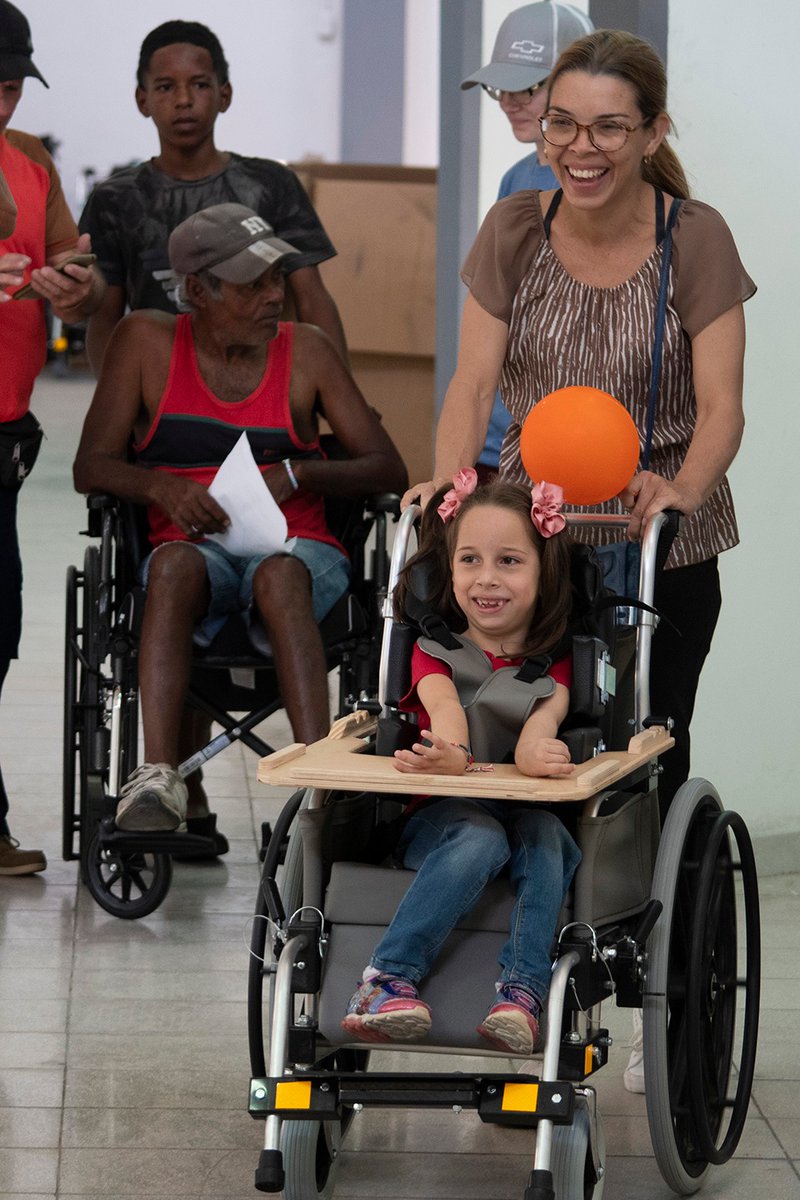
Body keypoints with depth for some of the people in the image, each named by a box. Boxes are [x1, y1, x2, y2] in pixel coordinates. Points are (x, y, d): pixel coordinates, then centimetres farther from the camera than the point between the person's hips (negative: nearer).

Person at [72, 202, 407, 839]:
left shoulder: (307, 350, 6)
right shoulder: (147, 342, 5)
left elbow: (389, 469, 5)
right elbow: (91, 466, 4)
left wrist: (294, 474, -13)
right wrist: (160, 485, -17)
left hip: (298, 549, 0)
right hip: (195, 550, 0)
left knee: (278, 573, -37)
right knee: (175, 563, -37)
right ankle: (159, 774, -50)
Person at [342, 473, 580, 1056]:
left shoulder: (553, 664, 8)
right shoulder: (436, 651, 7)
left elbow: (543, 722, -16)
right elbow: (444, 706, -17)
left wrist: (533, 750, -42)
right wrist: (454, 757, -42)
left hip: (527, 813, 1)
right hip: (440, 816, -1)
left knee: (540, 836, -33)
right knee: (480, 837, -34)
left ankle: (522, 992, -43)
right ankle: (390, 980, -40)